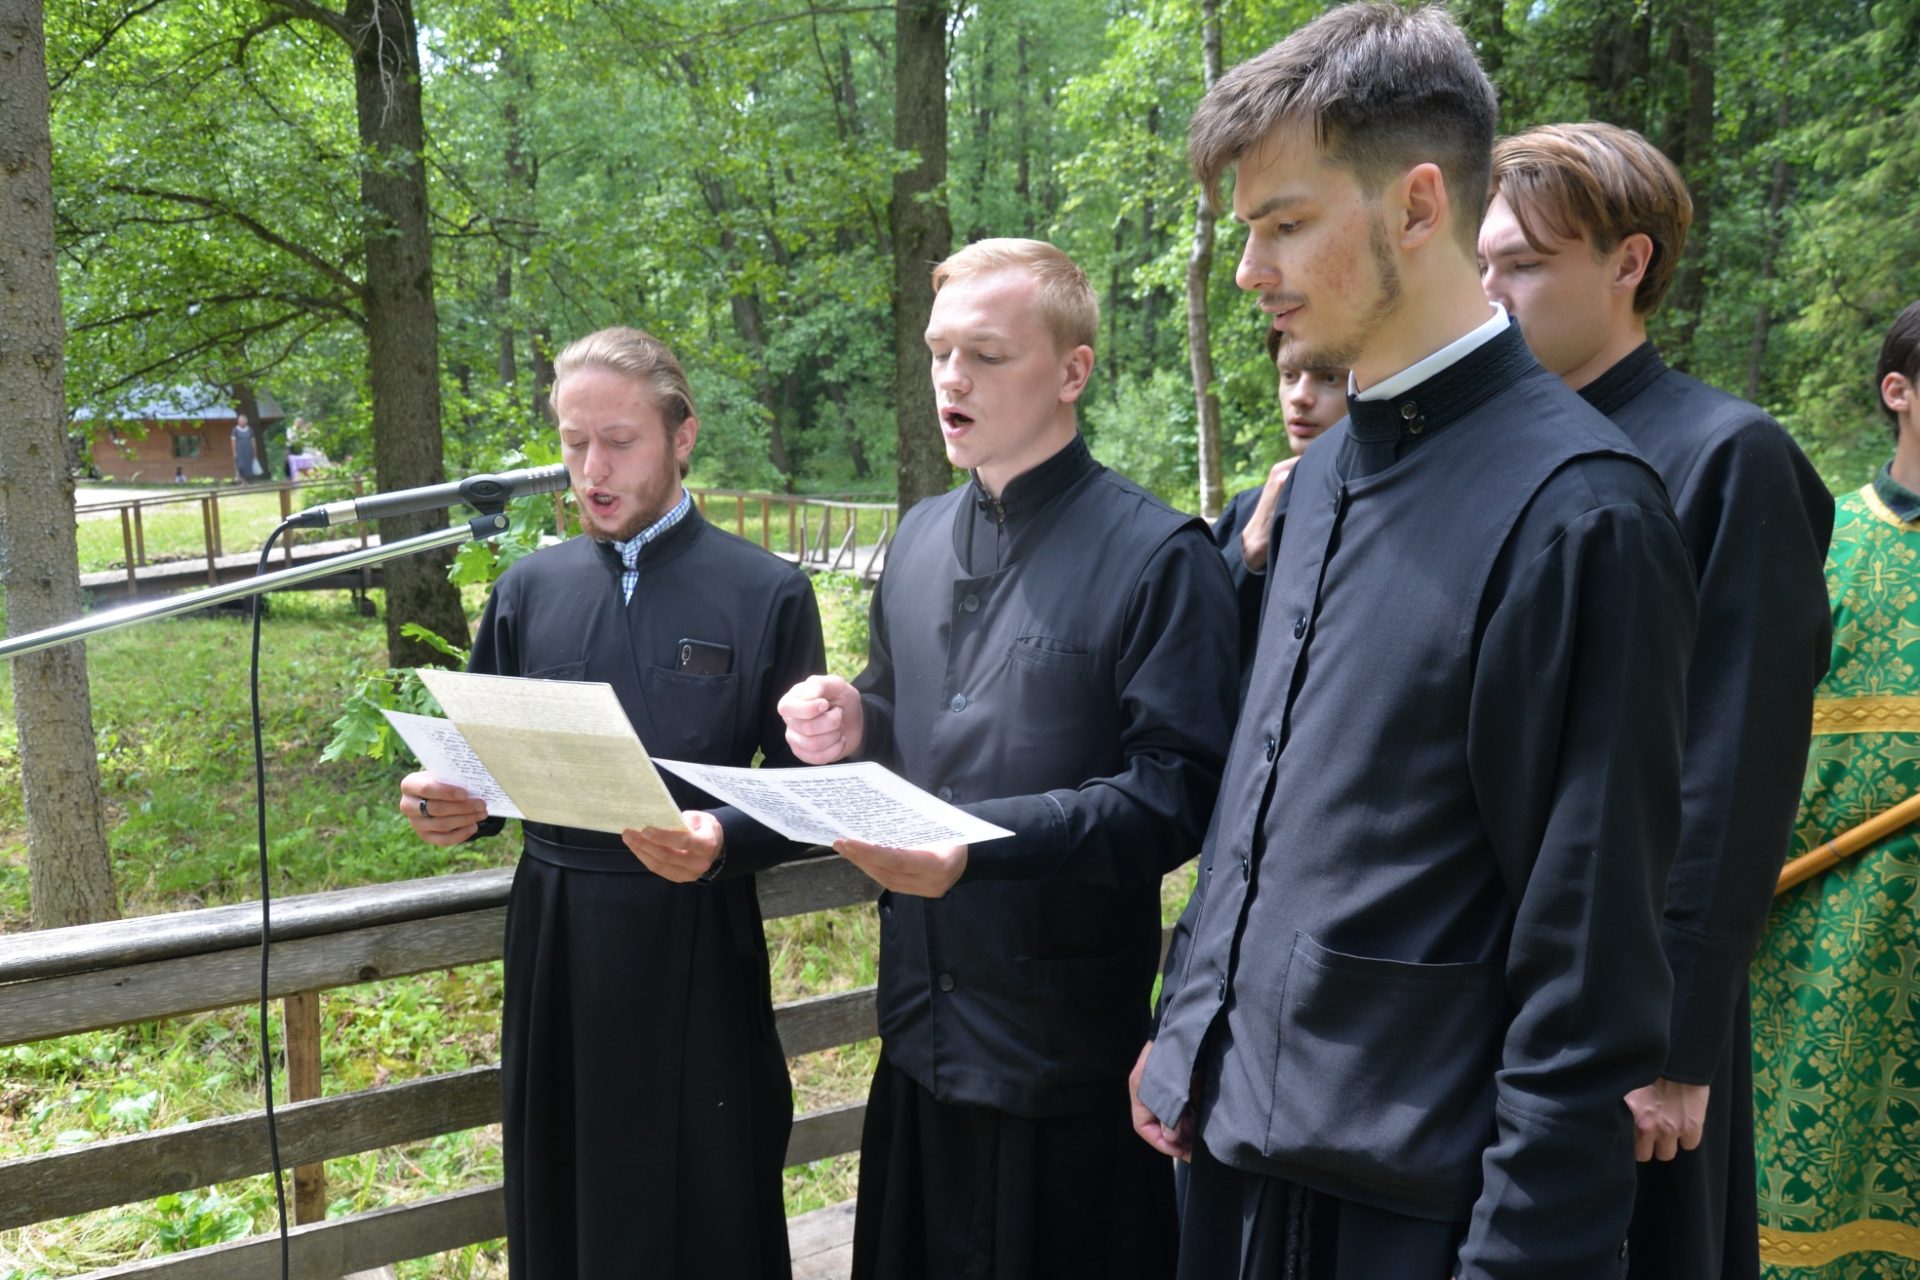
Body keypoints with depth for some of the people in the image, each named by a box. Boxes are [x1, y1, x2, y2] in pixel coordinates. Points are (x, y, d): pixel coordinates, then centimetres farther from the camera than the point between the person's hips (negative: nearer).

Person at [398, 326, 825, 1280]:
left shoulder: (767, 594, -6)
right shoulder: (530, 587, 6)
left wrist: (723, 842, -23)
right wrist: (451, 806, -8)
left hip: (694, 947, -3)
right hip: (551, 937, 4)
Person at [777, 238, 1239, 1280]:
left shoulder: (1157, 557, -12)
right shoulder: (921, 539, 10)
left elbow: (1177, 793, -17)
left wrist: (979, 846, -27)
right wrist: (855, 728, -2)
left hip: (1070, 1043, -6)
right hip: (923, 1024, 6)